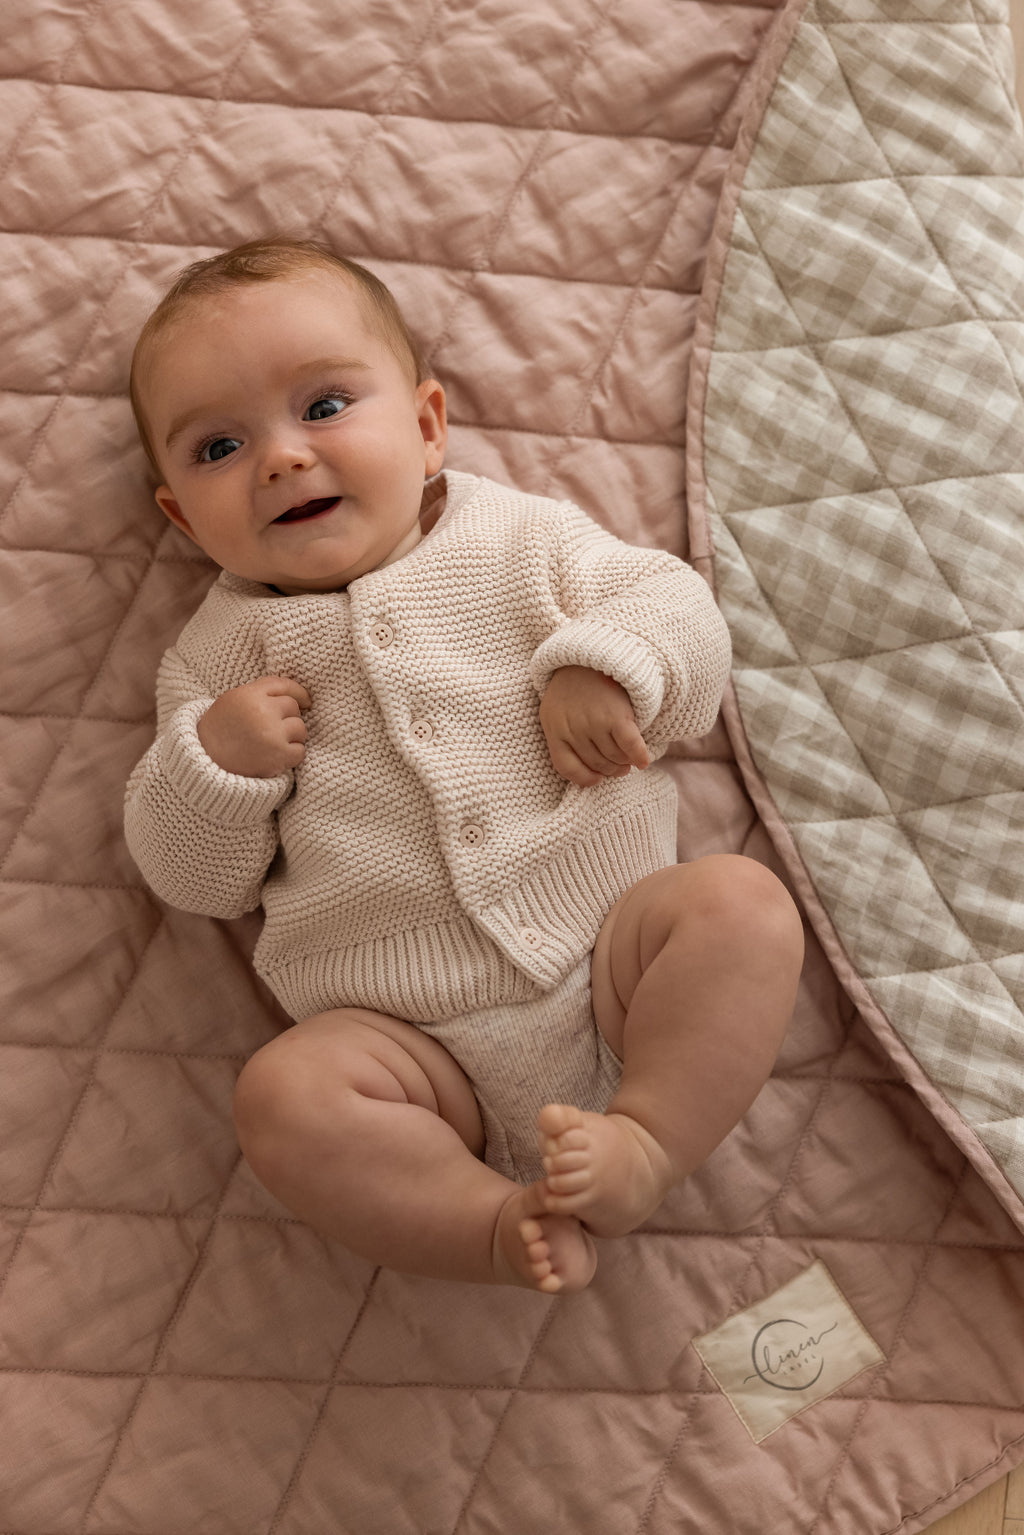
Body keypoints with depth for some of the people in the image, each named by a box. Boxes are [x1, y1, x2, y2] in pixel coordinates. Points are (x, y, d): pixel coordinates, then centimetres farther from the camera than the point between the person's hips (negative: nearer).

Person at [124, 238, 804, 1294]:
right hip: (414, 1036, 0)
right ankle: (498, 1223, -17)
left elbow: (676, 604, 6)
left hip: (611, 949, 1)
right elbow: (192, 879, 10)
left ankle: (645, 1141, -20)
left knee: (744, 902, -21)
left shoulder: (520, 538, 8)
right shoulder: (223, 650, 9)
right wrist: (212, 760, -11)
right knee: (284, 1096, -25)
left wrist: (607, 664, -16)